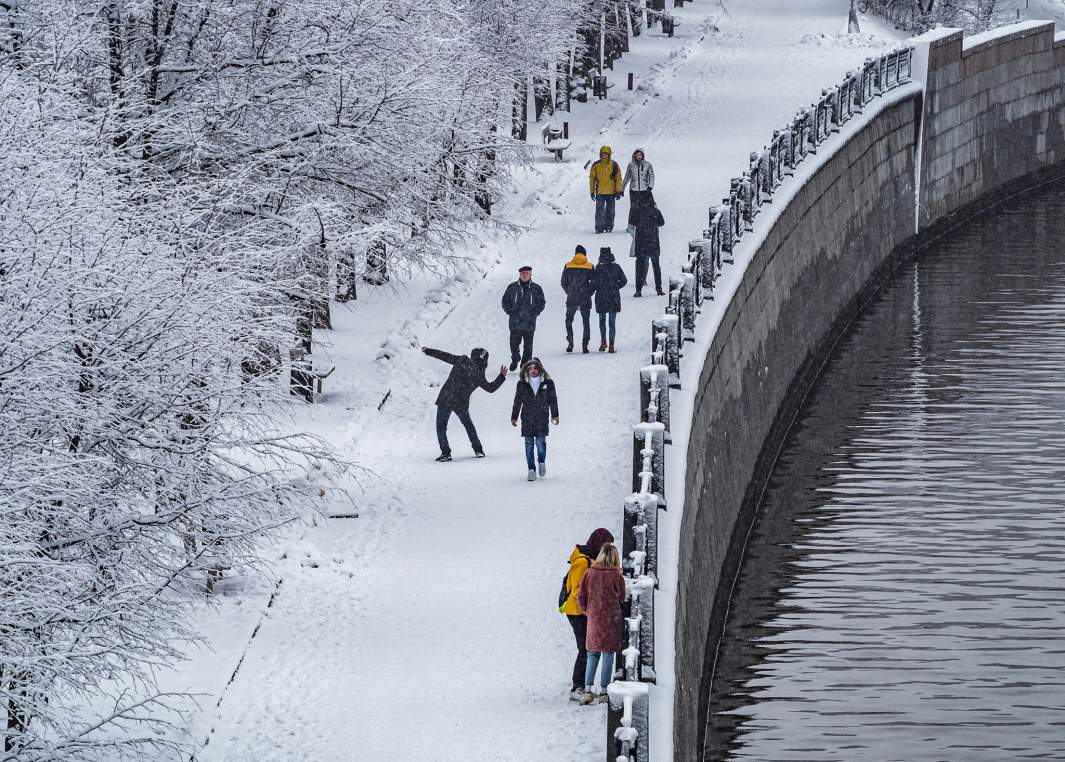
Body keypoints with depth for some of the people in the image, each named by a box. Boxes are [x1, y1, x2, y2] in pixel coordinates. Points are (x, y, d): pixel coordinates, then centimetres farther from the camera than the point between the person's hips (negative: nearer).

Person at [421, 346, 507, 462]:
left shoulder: (461, 361, -7)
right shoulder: (479, 376, -3)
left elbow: (443, 356, -2)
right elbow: (491, 388, 11)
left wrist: (428, 351, 10)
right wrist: (502, 376, 22)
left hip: (445, 400, -2)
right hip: (461, 404, 2)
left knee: (441, 427, 9)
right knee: (468, 424, 26)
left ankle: (445, 453, 0)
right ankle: (478, 449, 27)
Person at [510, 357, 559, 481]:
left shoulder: (547, 383, 3)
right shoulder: (522, 384, 5)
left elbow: (553, 400, 8)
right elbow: (517, 401, 9)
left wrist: (554, 415, 4)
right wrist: (514, 417, 8)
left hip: (542, 418, -1)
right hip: (527, 418, 1)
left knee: (540, 442, -9)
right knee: (529, 444, -3)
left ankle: (542, 462, 20)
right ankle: (531, 470, 4)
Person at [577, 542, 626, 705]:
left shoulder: (589, 574, 0)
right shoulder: (616, 575, -8)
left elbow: (581, 598, 3)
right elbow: (622, 598, -1)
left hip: (593, 619, 3)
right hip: (611, 620, -3)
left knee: (592, 655, 11)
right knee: (608, 655, 4)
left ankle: (587, 691, 1)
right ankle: (604, 692, 5)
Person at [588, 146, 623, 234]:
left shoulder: (614, 165, 1)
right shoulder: (596, 165, 3)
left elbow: (618, 178, 3)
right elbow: (592, 178, 9)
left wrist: (618, 191, -2)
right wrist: (592, 191, 6)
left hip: (611, 193, 0)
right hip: (600, 193, 0)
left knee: (610, 211, 5)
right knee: (600, 211, -5)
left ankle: (609, 227, 15)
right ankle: (599, 227, -3)